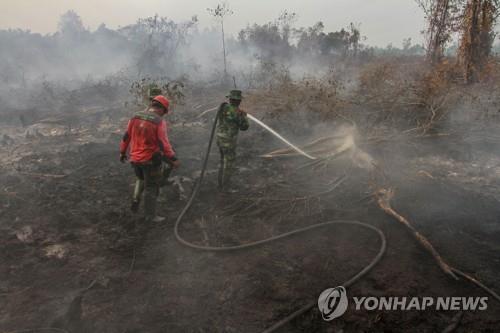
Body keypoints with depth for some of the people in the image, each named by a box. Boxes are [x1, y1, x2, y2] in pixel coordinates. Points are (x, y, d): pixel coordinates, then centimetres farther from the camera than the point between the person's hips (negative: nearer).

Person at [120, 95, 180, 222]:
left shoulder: (136, 117, 1)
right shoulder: (159, 122, -16)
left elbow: (126, 137, 7)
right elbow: (164, 144, -23)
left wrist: (122, 153, 18)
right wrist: (173, 159, -19)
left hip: (135, 158, 5)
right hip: (151, 159, -5)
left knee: (141, 179, 33)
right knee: (151, 187, 9)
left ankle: (136, 199, 16)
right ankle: (150, 215, 19)